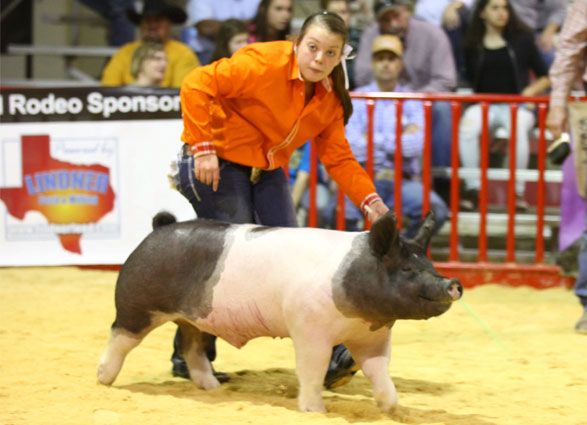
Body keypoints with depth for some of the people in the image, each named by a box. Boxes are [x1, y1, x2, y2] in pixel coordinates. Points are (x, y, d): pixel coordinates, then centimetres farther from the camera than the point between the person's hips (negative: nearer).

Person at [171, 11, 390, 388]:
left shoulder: (330, 99, 0)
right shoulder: (264, 64, -23)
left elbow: (338, 158, 2)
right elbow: (197, 86, -25)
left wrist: (369, 200, -13)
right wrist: (203, 148, -27)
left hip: (267, 172, 7)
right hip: (216, 166, -7)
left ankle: (328, 358, -3)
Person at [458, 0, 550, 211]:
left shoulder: (522, 40, 12)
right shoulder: (473, 45, 14)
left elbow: (545, 77, 14)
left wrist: (530, 91, -3)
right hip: (484, 105, 1)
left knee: (518, 128, -38)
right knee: (467, 127, -35)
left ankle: (518, 192, -31)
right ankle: (472, 188, -30)